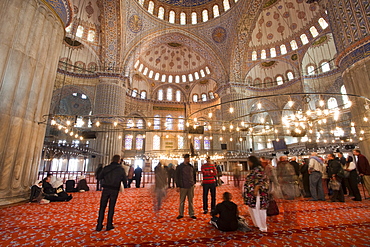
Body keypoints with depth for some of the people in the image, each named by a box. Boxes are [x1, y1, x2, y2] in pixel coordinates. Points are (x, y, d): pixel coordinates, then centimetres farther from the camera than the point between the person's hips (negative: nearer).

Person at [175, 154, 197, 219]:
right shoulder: (179, 167, -5)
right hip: (183, 187, -3)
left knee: (191, 201, 9)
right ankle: (181, 214, 20)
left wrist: (194, 182, 15)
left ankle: (191, 214, 19)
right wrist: (178, 186, -6)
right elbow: (176, 176, -4)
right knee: (182, 201, 6)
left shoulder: (191, 166, 7)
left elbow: (194, 174, 20)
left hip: (191, 186, 3)